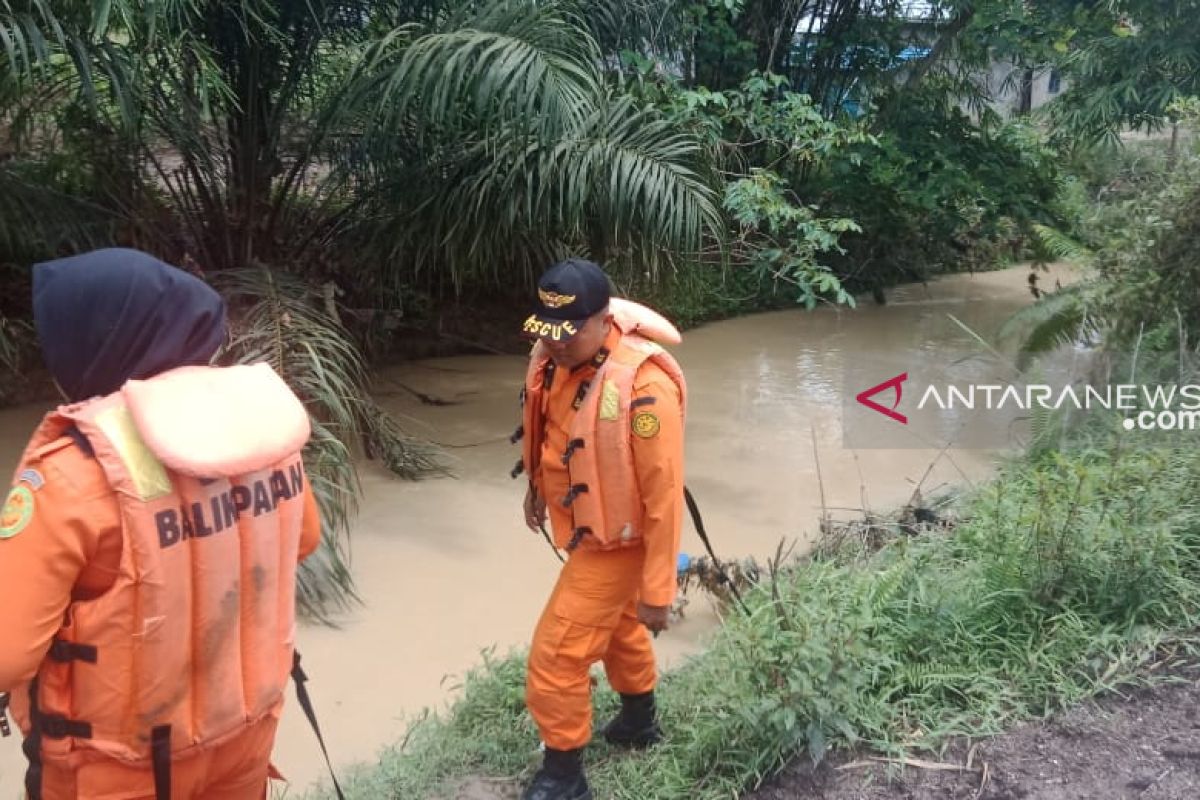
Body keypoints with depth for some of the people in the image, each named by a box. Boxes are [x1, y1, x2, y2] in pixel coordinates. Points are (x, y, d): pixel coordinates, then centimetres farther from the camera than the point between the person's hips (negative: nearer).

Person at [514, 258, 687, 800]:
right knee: (616, 624, 28)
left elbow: (664, 494, -28)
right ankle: (639, 721, 53)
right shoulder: (556, 355, -9)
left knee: (555, 657, -3)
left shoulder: (644, 386, -33)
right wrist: (538, 486, 22)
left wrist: (657, 589, -23)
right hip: (584, 523, 8)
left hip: (616, 537, -8)